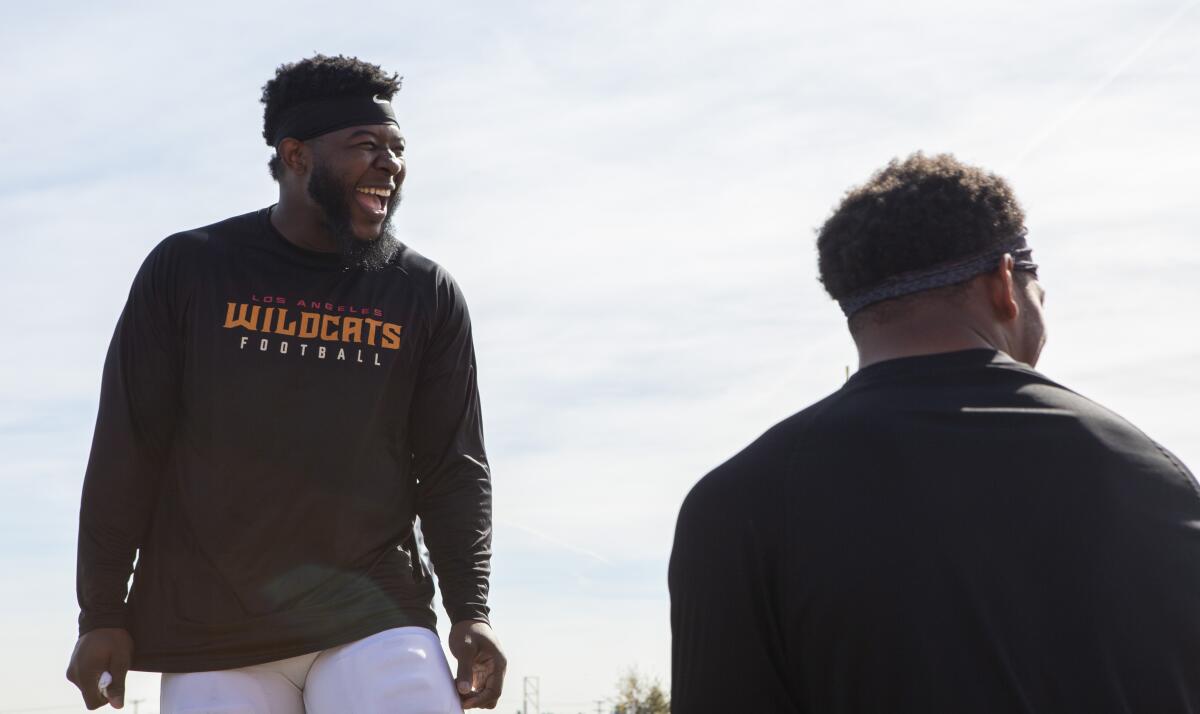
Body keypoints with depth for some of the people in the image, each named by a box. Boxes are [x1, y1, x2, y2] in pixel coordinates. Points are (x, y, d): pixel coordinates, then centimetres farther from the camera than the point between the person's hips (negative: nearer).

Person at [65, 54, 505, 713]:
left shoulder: (426, 295, 7)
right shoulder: (187, 269, 4)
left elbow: (454, 467, 6)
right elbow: (127, 451, 4)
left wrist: (470, 611, -5)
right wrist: (103, 616, 1)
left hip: (375, 619, 0)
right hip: (210, 634, 0)